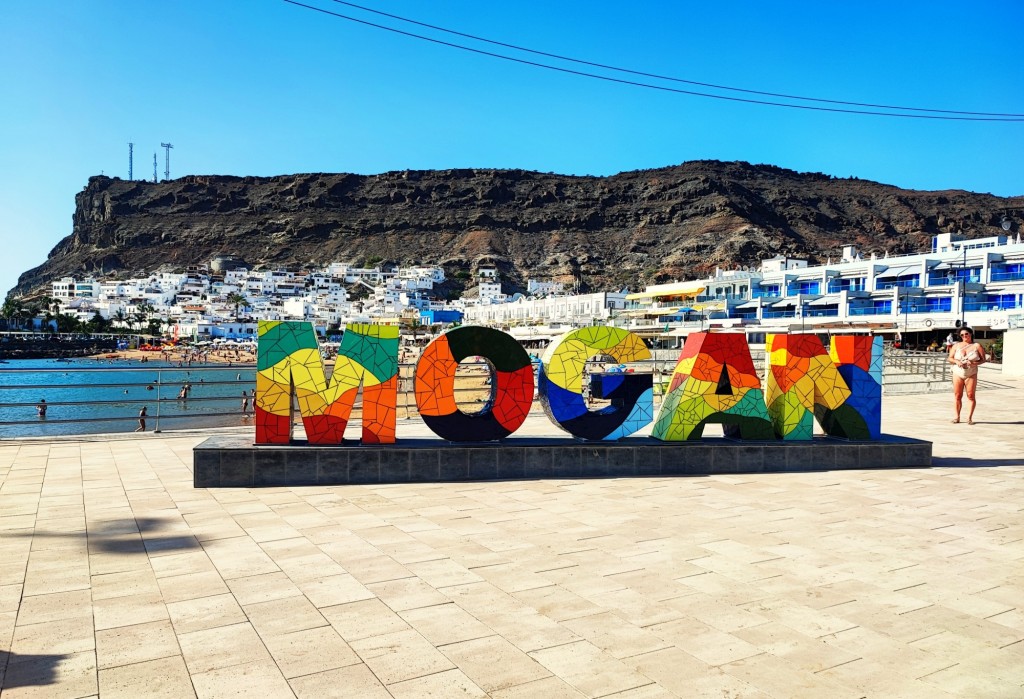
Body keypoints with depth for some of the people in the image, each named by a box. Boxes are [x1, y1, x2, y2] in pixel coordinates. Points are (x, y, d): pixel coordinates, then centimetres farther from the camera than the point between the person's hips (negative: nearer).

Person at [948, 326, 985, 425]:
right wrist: (956, 362, -14)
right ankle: (957, 417, 9)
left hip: (971, 375, -1)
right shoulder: (956, 346, 6)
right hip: (958, 374, 1)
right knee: (957, 396, 2)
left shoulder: (977, 346, 2)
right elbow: (950, 358, 6)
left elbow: (983, 360, 0)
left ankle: (969, 418, 3)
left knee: (971, 396, -2)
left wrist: (974, 363, -18)